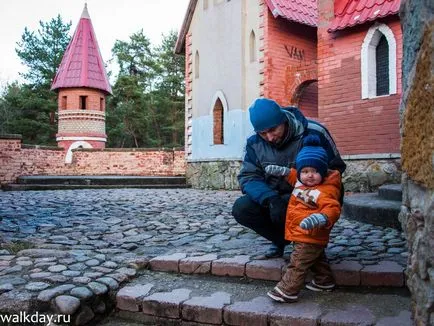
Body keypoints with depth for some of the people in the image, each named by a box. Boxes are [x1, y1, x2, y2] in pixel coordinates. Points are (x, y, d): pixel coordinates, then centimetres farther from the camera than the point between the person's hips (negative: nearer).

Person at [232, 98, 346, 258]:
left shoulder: (314, 133, -18)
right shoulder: (254, 143, -7)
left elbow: (336, 168, -11)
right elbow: (248, 177, -12)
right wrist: (271, 199, -31)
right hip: (272, 198, 4)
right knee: (241, 208, -21)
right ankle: (281, 239, 4)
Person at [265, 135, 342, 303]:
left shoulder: (325, 191, -27)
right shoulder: (301, 181, 1)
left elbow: (333, 208, -39)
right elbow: (294, 175, 23)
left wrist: (321, 217, -57)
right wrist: (282, 171, 11)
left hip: (310, 237, -10)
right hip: (306, 237, 10)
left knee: (297, 264, -5)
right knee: (317, 259, 27)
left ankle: (287, 291, 3)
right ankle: (324, 281, 45)